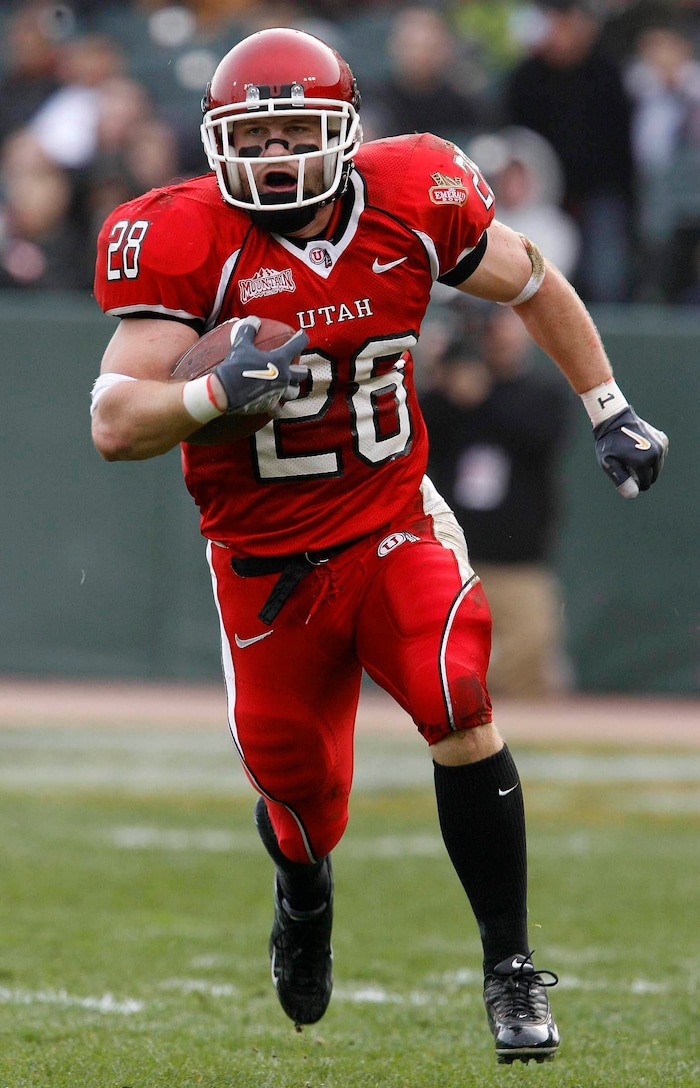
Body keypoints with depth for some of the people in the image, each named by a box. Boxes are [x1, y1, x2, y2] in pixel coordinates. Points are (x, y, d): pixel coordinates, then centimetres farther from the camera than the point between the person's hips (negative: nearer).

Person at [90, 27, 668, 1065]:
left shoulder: (409, 201, -9)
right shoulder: (187, 242, -16)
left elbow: (533, 285, 11)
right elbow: (114, 425, -21)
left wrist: (610, 413, 14)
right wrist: (219, 391, -39)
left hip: (393, 521, 1)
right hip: (266, 558, 0)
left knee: (459, 714, -24)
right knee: (303, 802, 7)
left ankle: (510, 968, -11)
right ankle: (304, 890, 47)